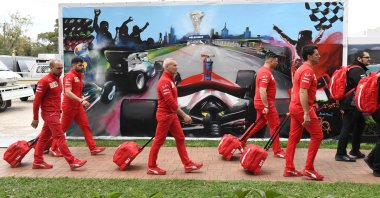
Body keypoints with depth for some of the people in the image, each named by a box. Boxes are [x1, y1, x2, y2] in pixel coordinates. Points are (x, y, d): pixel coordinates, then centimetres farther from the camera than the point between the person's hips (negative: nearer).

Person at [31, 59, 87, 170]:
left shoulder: (58, 79, 11)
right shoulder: (44, 81, -14)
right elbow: (37, 100, -13)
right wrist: (35, 118, -11)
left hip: (55, 113, 8)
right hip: (50, 114, -8)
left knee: (44, 137, 13)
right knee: (60, 137, -7)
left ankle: (38, 162, 21)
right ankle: (72, 162, -6)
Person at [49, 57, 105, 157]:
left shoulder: (79, 76, 10)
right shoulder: (69, 76, -16)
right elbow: (68, 93, -27)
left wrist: (82, 100, 11)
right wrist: (81, 101, -33)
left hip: (78, 106, 8)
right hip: (69, 107, -8)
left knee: (86, 126, 3)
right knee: (63, 128, 4)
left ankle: (93, 148, 4)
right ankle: (53, 149, 18)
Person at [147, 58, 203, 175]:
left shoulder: (170, 80, 12)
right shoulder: (164, 81, -19)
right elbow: (171, 102, -25)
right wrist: (184, 115, -23)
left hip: (172, 115, 9)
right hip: (165, 115, -9)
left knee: (180, 138, 9)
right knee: (159, 141, 1)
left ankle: (188, 165, 14)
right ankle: (151, 167, 13)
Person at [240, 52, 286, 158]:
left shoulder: (264, 71, 13)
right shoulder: (266, 73, -20)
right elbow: (262, 91, -27)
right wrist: (266, 106, -27)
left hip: (261, 103, 10)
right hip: (265, 104, -10)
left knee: (259, 124, 18)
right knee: (275, 126, -1)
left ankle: (241, 142, 22)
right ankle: (277, 151, 7)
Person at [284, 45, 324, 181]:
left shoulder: (302, 69, 17)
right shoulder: (308, 70, -15)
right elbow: (303, 93, -23)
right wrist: (306, 114, -26)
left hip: (295, 107, 10)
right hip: (302, 108, -10)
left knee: (294, 138, 9)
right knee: (317, 135, -2)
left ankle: (289, 169, 13)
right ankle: (309, 169, 0)